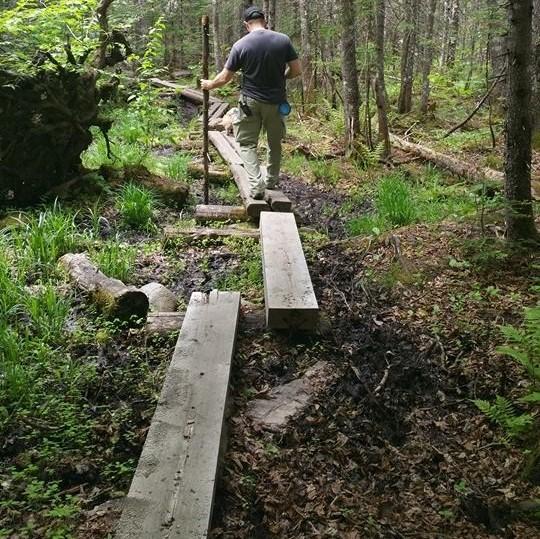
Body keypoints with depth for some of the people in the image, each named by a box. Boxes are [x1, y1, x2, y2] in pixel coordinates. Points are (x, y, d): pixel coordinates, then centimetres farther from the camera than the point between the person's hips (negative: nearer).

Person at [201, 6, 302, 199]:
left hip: (250, 102, -2)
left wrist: (209, 85, 16)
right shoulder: (283, 40, -6)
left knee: (247, 143, 7)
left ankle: (256, 184, -9)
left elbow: (225, 77, -3)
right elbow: (297, 70, -3)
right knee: (274, 143, 18)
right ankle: (271, 182, 29)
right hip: (276, 102, 2)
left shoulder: (240, 45, -9)